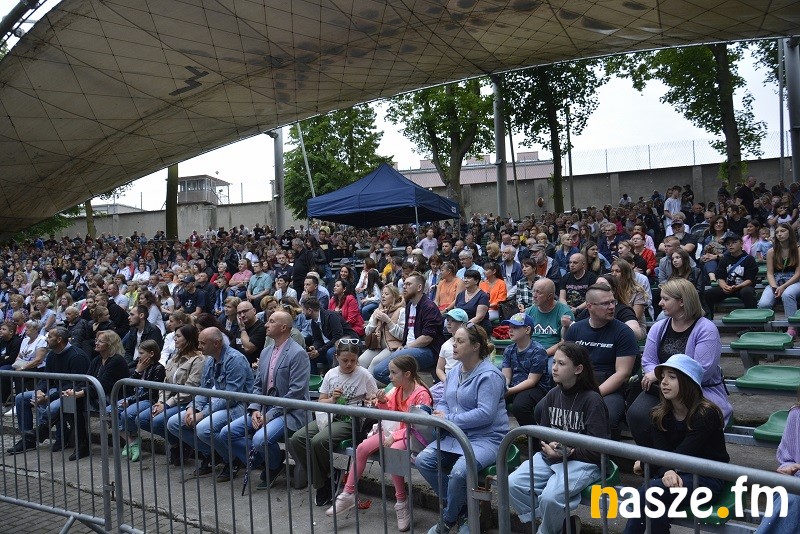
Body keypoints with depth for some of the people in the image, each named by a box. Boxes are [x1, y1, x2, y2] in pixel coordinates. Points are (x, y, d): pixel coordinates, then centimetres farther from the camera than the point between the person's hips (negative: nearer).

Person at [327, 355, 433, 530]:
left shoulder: (421, 394, -19)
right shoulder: (398, 389, 4)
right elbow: (388, 410, 16)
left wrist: (395, 436, -27)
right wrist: (382, 401, -7)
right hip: (395, 429, 8)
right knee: (362, 448, -7)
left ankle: (402, 503, -16)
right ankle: (348, 495, 4)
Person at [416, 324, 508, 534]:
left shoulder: (489, 375, -15)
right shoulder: (454, 372, 11)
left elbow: (485, 413, -24)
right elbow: (443, 401, 18)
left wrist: (449, 420, -20)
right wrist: (440, 413, -8)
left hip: (487, 437, -8)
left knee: (459, 471, -32)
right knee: (423, 460, -11)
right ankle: (461, 508, 5)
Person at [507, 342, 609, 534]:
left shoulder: (592, 400, -11)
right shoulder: (553, 394, 7)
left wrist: (568, 452, -22)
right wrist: (548, 445, -10)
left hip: (582, 461, -6)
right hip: (550, 456, 6)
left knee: (550, 496, -31)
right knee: (513, 483, -16)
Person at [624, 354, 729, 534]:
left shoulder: (706, 414, -16)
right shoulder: (660, 414, 2)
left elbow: (682, 454, -20)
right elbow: (660, 451, -6)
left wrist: (644, 464, -11)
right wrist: (667, 471, -29)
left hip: (707, 478, -5)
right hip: (677, 474, 5)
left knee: (649, 490, -29)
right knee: (656, 507, -30)